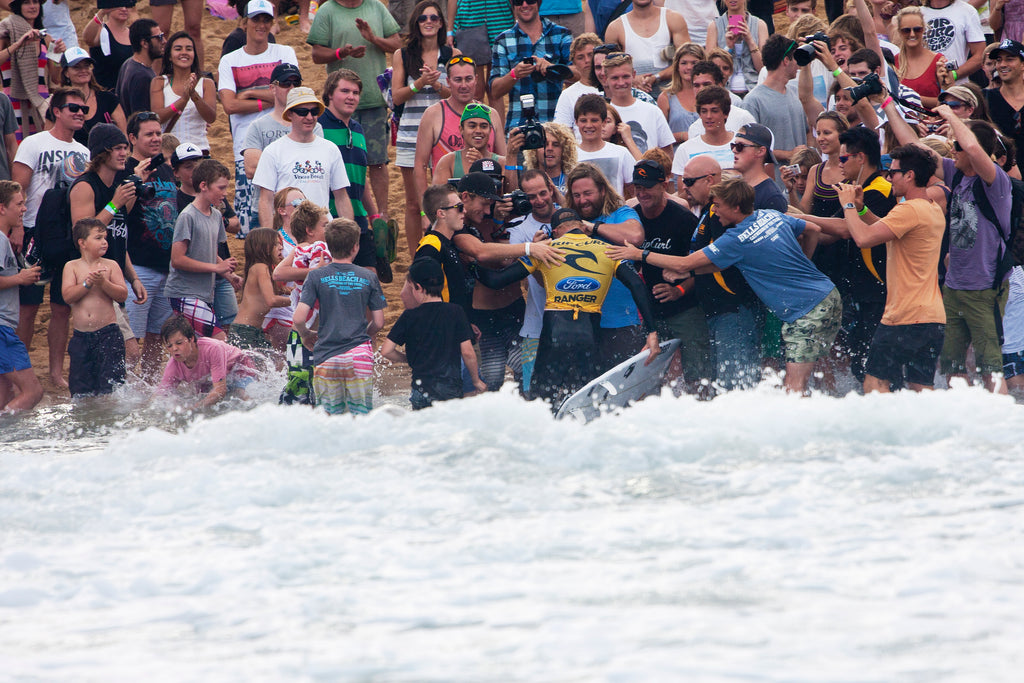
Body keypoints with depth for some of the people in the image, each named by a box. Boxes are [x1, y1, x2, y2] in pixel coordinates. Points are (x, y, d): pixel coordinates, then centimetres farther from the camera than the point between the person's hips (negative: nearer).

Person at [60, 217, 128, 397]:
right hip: (81, 336, 2)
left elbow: (122, 295, -4)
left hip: (108, 334, -1)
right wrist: (87, 283, -19)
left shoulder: (110, 266, 3)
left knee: (111, 384, -8)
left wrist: (103, 282, -18)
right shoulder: (72, 267, 4)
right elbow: (67, 295, -7)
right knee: (80, 388, 5)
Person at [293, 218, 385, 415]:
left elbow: (299, 319, -6)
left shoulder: (316, 277, 0)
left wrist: (306, 335, 15)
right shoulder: (369, 278, 3)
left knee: (330, 419, 6)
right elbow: (378, 323, 6)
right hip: (359, 355, 0)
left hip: (327, 357, 0)